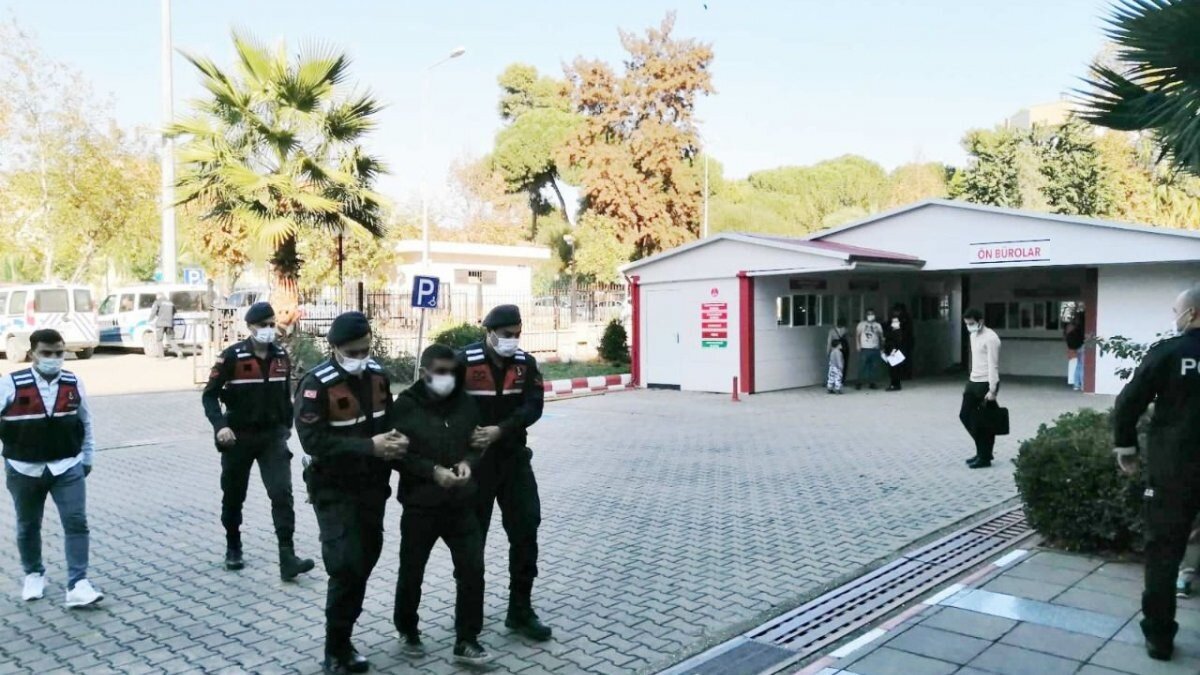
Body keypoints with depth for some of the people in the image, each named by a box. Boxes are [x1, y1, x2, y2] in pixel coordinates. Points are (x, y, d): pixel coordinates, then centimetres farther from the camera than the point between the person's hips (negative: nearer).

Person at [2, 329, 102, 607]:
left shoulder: (74, 383, -2)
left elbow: (86, 423, 10)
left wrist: (88, 458, 13)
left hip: (67, 467, 1)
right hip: (24, 469, 0)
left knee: (76, 522, -7)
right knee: (28, 526, 16)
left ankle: (78, 584, -4)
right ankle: (34, 574, 38)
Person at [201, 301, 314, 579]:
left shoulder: (281, 356, 3)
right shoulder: (232, 356, -10)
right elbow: (209, 394, -10)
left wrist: (287, 426, 15)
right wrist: (220, 425, -24)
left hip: (273, 435, 2)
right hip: (239, 436, -2)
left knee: (282, 493, -10)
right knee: (234, 496, 12)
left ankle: (287, 557, -12)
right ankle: (233, 549, 33)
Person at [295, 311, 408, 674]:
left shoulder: (377, 375, 3)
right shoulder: (317, 384, -17)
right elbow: (312, 441, -25)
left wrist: (394, 440, -5)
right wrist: (369, 446, -28)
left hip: (372, 487, 7)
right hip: (335, 491, -6)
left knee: (363, 564, 12)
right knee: (346, 567, -11)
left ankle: (342, 639, 28)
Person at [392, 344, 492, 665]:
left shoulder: (466, 402, 3)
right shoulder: (405, 405, -9)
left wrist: (468, 463, -10)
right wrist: (433, 471, -21)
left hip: (462, 504, 3)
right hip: (420, 505, -3)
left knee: (472, 570, 2)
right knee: (411, 572, 11)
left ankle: (466, 641, 17)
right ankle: (409, 632, 36)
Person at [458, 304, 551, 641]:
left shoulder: (526, 363, 1)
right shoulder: (464, 361, -11)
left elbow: (533, 406, -10)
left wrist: (499, 430, -24)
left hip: (514, 458, 4)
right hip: (475, 460, -3)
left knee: (526, 529, 3)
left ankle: (520, 611, 16)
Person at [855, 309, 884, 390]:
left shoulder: (877, 325, 13)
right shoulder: (861, 324, 8)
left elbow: (881, 336, 11)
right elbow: (857, 335, 5)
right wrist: (858, 345, -7)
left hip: (875, 349, 2)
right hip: (864, 349, -2)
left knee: (873, 367, 2)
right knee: (862, 366, -6)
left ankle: (872, 382, 10)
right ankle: (859, 383, -2)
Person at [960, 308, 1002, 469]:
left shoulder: (990, 338, -17)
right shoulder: (973, 336, 12)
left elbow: (993, 366, -20)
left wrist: (992, 390, -23)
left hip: (985, 384, -9)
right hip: (973, 382, 9)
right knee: (965, 415, 11)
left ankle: (985, 458, 8)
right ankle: (982, 451, 23)